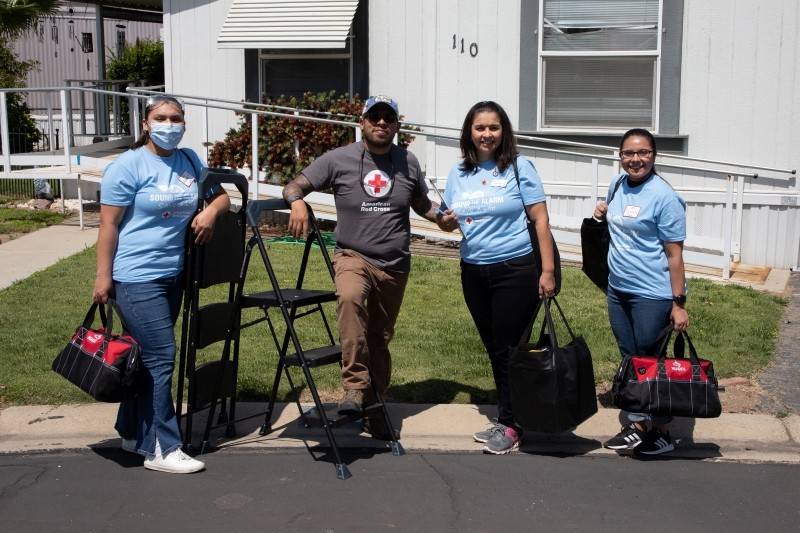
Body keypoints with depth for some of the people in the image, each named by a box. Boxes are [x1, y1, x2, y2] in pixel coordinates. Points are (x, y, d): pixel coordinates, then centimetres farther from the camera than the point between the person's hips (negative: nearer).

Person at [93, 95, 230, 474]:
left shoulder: (189, 161, 10)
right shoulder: (128, 166, -9)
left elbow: (221, 195, 19)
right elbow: (109, 225, -9)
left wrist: (211, 210, -4)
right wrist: (103, 277, -11)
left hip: (173, 275, 7)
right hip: (137, 277, -7)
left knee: (147, 357, 14)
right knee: (161, 356, -9)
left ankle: (134, 434, 28)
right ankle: (161, 449, -1)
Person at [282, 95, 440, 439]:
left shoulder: (408, 163, 8)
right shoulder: (339, 159, -2)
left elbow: (423, 204, 20)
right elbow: (294, 186, -2)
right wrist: (297, 202, -25)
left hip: (395, 265, 4)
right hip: (353, 255, -3)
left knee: (380, 338, 11)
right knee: (350, 297, -36)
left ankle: (374, 409, 29)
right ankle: (355, 387, -32)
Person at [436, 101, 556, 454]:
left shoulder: (518, 168, -6)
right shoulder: (459, 173, 8)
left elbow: (540, 219, -8)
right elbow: (447, 221, 16)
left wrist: (548, 270, -15)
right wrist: (446, 221, -9)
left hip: (515, 270, -5)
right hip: (473, 272, 5)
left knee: (508, 349, -2)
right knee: (493, 348, 12)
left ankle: (509, 424, 9)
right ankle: (507, 417, 23)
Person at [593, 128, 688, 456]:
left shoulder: (664, 197, -16)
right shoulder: (618, 184, 5)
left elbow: (674, 254, -16)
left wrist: (679, 303, -17)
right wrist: (604, 213, 3)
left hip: (652, 295, -7)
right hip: (618, 290, 7)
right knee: (630, 361, 15)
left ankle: (661, 432, 16)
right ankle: (637, 424, 27)